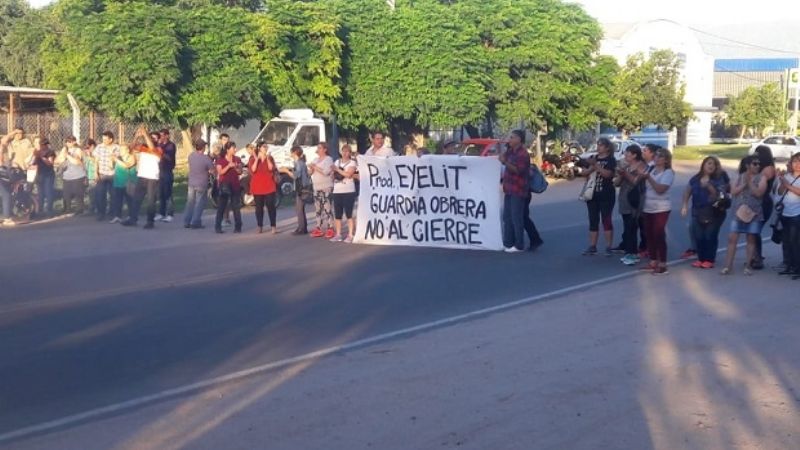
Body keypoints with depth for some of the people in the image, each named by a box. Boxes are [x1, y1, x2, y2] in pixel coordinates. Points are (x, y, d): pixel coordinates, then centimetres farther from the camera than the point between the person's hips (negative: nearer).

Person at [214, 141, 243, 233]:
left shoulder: (237, 159, 8)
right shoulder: (220, 160, 0)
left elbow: (240, 172, 4)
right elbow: (220, 172, -10)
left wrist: (236, 167, -16)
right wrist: (229, 166, -22)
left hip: (235, 185, 3)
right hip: (224, 184, -3)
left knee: (236, 207, 1)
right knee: (221, 206, -2)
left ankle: (238, 227, 4)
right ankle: (218, 227, 1)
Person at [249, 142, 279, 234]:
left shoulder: (270, 158, 8)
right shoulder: (253, 159, 6)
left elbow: (271, 169, -8)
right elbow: (253, 170, -9)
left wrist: (267, 158, -15)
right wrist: (256, 160, -16)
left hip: (269, 186, 0)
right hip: (257, 186, 0)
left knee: (271, 206, -6)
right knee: (259, 207, 3)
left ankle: (273, 226, -5)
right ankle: (260, 227, 8)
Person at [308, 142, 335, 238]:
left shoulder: (328, 159, -4)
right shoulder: (315, 160, 17)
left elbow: (326, 171, -19)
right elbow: (310, 172, 16)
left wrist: (315, 167, -14)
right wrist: (311, 168, -5)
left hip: (326, 188, -7)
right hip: (316, 188, 7)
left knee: (327, 209, -10)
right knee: (318, 209, 8)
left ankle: (330, 229, -9)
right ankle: (319, 229, 13)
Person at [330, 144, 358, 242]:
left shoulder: (352, 163, -1)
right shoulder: (337, 162, 16)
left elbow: (348, 174, -17)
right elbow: (333, 174, 24)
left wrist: (337, 169, -12)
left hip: (348, 191, -5)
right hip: (337, 191, 6)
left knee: (349, 214, -6)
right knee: (337, 215, 5)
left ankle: (350, 235, -4)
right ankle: (338, 235, 11)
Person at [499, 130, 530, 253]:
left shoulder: (523, 154, -14)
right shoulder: (511, 151, 14)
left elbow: (518, 170, -21)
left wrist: (505, 162, -29)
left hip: (518, 191, -9)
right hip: (509, 190, 9)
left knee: (516, 218, -6)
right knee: (507, 217, 13)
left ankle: (519, 245, -2)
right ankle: (508, 242, 21)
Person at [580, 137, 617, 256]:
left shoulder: (611, 160, -4)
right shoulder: (594, 159, 13)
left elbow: (608, 174, -20)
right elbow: (584, 173, 6)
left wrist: (595, 165, -27)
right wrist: (591, 168, -13)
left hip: (606, 195, -6)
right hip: (592, 194, 6)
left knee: (606, 220, -4)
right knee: (593, 221, 7)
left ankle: (609, 247, 0)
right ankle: (592, 247, 11)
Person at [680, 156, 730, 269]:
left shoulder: (718, 179, -3)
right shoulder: (695, 179, 8)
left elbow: (718, 194, -10)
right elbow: (687, 192, 14)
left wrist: (708, 186, -21)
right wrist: (685, 205, 5)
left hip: (714, 213, -4)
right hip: (698, 213, 4)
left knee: (710, 236, -5)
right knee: (698, 236, 2)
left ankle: (709, 260, 5)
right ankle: (701, 259, 15)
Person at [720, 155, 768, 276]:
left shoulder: (761, 178, -1)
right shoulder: (740, 177, 8)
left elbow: (759, 193, -14)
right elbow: (733, 192, -2)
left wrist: (749, 183, -19)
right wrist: (744, 184, -12)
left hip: (754, 213, -2)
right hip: (739, 211, 2)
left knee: (751, 239, 3)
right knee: (732, 238, -3)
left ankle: (748, 265, 10)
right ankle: (728, 265, 1)